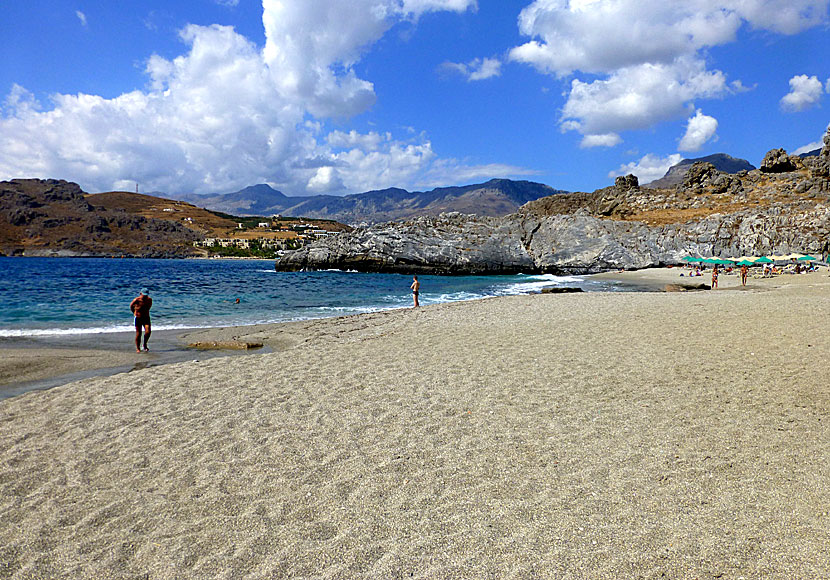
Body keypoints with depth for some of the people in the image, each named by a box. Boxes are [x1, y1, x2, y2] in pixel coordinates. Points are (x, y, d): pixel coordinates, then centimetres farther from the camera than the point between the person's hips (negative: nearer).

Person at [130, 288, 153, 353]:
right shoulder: (136, 300, -15)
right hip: (138, 318, -2)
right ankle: (138, 348, 16)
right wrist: (134, 313, 14)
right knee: (138, 334, 2)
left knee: (148, 332, -14)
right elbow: (131, 306, 5)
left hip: (146, 318, 2)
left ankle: (145, 344, 10)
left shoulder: (149, 300, -4)